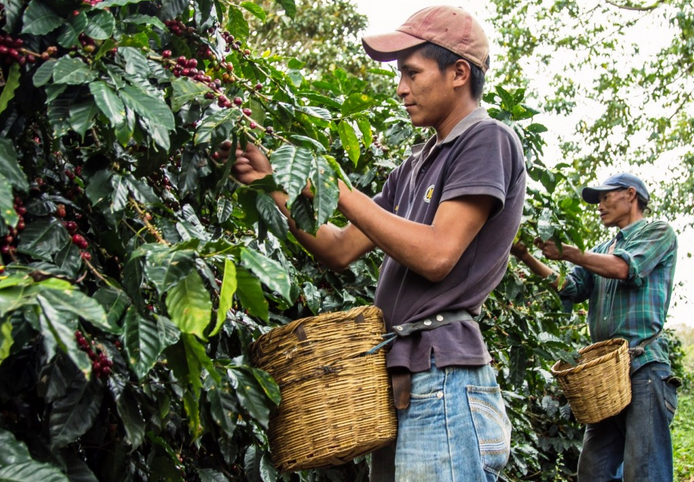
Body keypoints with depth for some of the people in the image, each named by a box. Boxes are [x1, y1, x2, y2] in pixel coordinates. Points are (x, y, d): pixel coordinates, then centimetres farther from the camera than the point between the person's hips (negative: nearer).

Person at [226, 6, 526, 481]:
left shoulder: (489, 139, -4)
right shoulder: (416, 166, 21)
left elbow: (436, 255, -16)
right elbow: (341, 250, 19)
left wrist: (336, 189, -11)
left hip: (442, 385, -8)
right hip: (400, 383, 8)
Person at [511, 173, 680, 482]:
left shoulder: (658, 232, 7)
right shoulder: (604, 249, 26)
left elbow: (623, 268, -11)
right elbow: (571, 288, 16)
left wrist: (566, 252, -7)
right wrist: (526, 258, 6)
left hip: (643, 366, -7)